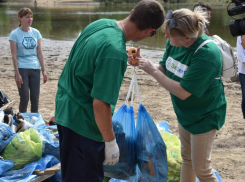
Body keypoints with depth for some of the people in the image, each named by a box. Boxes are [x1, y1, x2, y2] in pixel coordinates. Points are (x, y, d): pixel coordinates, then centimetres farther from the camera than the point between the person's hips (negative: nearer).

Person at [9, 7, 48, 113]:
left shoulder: (36, 33, 6)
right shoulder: (15, 34, -5)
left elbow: (40, 53, 8)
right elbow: (14, 55, -8)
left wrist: (44, 70, 3)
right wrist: (17, 74, -13)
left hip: (35, 69, 4)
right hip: (22, 69, -4)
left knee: (35, 98, 7)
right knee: (25, 98, -4)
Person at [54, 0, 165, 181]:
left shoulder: (101, 23, -2)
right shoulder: (115, 53, -30)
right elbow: (100, 104, -28)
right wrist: (111, 142, -16)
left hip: (67, 109, 9)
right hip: (81, 120, -9)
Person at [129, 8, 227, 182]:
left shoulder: (206, 54, -34)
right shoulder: (174, 43, -13)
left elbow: (183, 92, -32)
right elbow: (164, 70, 1)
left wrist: (152, 71, -28)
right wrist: (143, 63, -17)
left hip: (205, 116, -7)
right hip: (185, 112, 7)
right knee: (186, 157, 22)